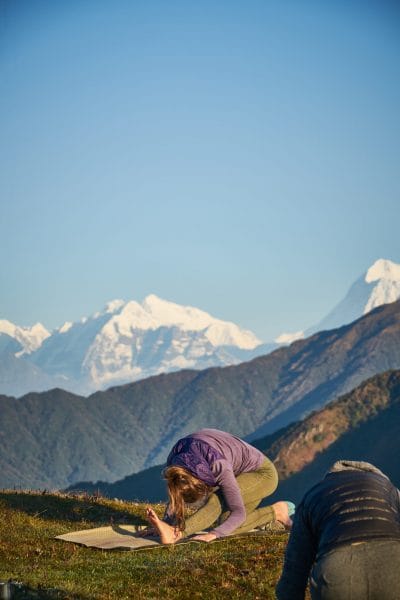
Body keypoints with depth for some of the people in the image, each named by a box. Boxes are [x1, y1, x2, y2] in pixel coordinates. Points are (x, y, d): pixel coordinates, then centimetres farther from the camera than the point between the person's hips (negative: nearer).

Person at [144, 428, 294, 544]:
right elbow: (175, 497, -6)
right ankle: (276, 512, 11)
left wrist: (214, 533, -52)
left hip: (263, 473, -8)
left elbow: (238, 513, -39)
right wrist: (165, 523, -21)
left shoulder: (218, 466, -39)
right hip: (243, 475, 8)